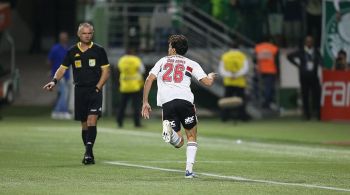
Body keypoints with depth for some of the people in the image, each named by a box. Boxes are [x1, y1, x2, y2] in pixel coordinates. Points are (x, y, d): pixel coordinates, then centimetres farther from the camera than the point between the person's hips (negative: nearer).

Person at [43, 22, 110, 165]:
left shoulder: (99, 50, 1)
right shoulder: (72, 51, 7)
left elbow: (106, 71, 3)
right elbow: (62, 68, 9)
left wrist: (97, 87, -8)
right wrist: (54, 81, -9)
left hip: (94, 90, -3)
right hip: (79, 90, 3)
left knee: (92, 119, -17)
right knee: (84, 123, 7)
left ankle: (88, 152, -22)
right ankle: (88, 154, 16)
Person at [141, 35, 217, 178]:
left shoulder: (162, 61, 24)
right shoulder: (191, 64, 19)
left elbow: (149, 80, 12)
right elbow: (208, 82, 11)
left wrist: (145, 102, 15)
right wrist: (211, 77, 36)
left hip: (166, 102, 1)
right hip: (184, 99, -1)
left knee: (178, 143, 7)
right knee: (192, 137, 17)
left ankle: (168, 129, -27)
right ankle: (189, 170, 2)